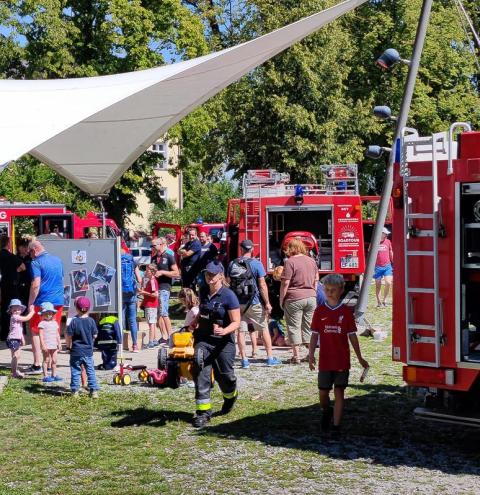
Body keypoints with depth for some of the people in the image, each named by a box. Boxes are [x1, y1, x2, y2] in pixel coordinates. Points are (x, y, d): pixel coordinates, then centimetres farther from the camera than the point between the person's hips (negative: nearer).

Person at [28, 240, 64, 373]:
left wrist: (30, 303, -10)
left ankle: (37, 365, -3)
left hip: (42, 302, -6)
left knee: (35, 333, 3)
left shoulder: (36, 263, -10)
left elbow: (35, 285, -17)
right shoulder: (58, 260, 12)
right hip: (58, 302, 6)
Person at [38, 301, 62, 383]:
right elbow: (41, 334, -11)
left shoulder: (55, 323, 12)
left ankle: (54, 375, 17)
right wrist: (43, 344, -17)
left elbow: (57, 334, 16)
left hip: (54, 345, 6)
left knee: (54, 360, 9)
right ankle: (45, 376, 3)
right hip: (46, 345, -6)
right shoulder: (42, 323, -5)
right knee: (46, 360, -1)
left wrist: (59, 343, 11)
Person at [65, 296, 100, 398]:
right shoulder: (91, 321, -5)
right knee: (90, 371, 7)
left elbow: (69, 336, -9)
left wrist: (69, 346, 8)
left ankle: (75, 391, 10)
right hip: (88, 351, 2)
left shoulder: (74, 321, -10)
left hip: (76, 352, -2)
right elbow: (95, 335, 2)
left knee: (75, 371, 7)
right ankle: (94, 391, 5)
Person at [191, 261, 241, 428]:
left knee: (224, 375, 8)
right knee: (201, 373, -8)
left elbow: (236, 322, -15)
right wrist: (195, 325, 15)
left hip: (223, 342, -4)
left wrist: (224, 331, -31)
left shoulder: (228, 295, -14)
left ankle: (231, 396, 41)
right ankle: (203, 411, -4)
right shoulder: (203, 292, 5)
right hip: (203, 339, 4)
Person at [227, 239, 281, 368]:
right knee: (264, 329, 9)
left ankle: (244, 360, 6)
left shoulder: (232, 264, 2)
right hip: (254, 303, -2)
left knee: (241, 331, 7)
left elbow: (228, 282, 6)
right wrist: (267, 303, -6)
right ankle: (270, 358, 10)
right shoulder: (256, 264, -8)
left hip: (237, 303, 3)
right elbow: (262, 285, -11)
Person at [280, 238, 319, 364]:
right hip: (311, 297, 6)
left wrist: (281, 299, -5)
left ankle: (296, 356, 1)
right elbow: (316, 280, 15)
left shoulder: (290, 262, -10)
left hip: (294, 298, -5)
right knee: (308, 326, 13)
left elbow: (285, 283, -12)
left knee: (294, 327, 2)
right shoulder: (312, 261, 9)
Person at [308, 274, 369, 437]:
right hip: (325, 360, 1)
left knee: (339, 392, 0)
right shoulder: (319, 311, 2)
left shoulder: (346, 311, 0)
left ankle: (336, 425, 5)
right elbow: (315, 334, 3)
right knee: (323, 391, 6)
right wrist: (311, 354, -9)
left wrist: (360, 358, 6)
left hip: (342, 360, -1)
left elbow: (352, 335, 4)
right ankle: (326, 412, 36)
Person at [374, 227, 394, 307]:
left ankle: (384, 299, 9)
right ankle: (379, 302, 17)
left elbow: (391, 253, 16)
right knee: (378, 285, 5)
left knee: (388, 283, -10)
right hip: (377, 267, -2)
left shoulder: (388, 242, 6)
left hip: (387, 266, 2)